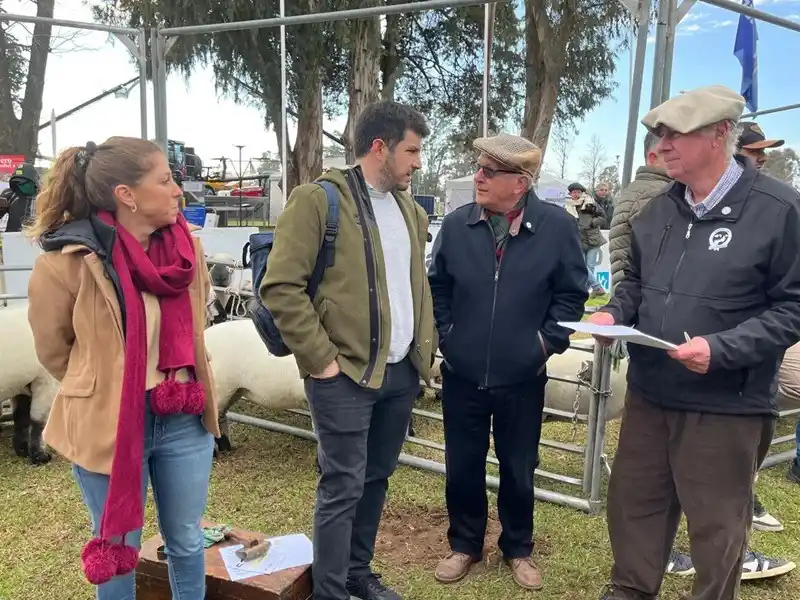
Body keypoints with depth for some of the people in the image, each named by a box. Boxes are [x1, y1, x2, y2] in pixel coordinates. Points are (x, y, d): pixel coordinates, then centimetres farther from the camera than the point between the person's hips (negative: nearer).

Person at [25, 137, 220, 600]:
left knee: (187, 542, 20)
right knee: (117, 551, 16)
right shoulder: (69, 261, -17)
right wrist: (103, 390, 10)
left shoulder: (188, 248, -2)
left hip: (185, 419, 4)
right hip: (109, 426, -4)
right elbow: (53, 349, -1)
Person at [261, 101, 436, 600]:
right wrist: (321, 359, -15)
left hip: (401, 372, 7)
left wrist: (424, 352, 13)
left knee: (376, 479, 17)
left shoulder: (409, 209, 13)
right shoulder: (318, 200, -11)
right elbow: (280, 287, -15)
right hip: (346, 375, -7)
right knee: (343, 487, 1)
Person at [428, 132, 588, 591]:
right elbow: (437, 287, 8)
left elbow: (572, 294, -2)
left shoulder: (558, 226, -10)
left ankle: (518, 549, 37)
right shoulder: (456, 225, -4)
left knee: (518, 471, 15)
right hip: (461, 376, 2)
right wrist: (445, 335, 0)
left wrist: (547, 342, -7)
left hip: (522, 380, -1)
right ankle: (465, 544, 36)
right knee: (463, 467, 14)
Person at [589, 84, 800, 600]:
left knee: (716, 528, 12)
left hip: (726, 406, -6)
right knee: (633, 506, 19)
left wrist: (722, 348, -25)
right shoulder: (659, 210, 6)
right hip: (648, 395, 6)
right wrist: (615, 313, -3)